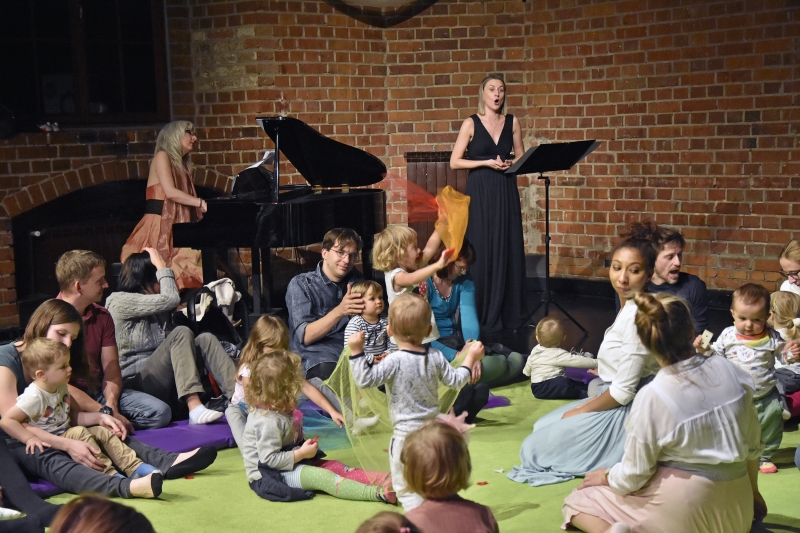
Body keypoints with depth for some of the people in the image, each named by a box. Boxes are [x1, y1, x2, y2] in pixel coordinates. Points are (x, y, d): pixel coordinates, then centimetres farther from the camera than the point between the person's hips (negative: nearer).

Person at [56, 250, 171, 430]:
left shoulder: (102, 316, 8)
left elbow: (111, 369, 5)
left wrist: (111, 408, -15)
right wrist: (103, 414, -24)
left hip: (100, 393, 6)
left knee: (160, 412, -14)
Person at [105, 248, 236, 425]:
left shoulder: (153, 310, 24)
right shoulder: (119, 301, -4)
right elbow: (171, 299, -12)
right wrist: (162, 266, -1)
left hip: (162, 381, 8)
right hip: (137, 383, -8)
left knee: (205, 339, -10)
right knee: (181, 333, -26)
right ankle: (195, 409, -43)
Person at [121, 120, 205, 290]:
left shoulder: (182, 164, 24)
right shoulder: (162, 156, 0)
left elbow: (186, 198, 13)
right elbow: (170, 192, -15)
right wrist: (201, 203, -15)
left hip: (175, 227, 8)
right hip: (159, 227, -8)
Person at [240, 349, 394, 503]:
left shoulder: (277, 410, 7)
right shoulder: (268, 421, -25)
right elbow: (269, 459, -27)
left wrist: (304, 445, 4)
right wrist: (301, 453, -19)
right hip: (269, 477, -11)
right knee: (322, 476, -25)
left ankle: (381, 480, -20)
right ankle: (378, 493, -38)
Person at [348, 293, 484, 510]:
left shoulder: (395, 361, -18)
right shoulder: (435, 357, -2)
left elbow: (365, 379, -25)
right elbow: (456, 380, 8)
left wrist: (356, 352, -22)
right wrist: (471, 357, 21)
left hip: (406, 434, -6)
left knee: (405, 485, 4)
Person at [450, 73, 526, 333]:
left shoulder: (512, 122, 8)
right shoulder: (471, 124, -2)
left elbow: (521, 157, 15)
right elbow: (455, 162, -5)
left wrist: (511, 163, -7)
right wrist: (487, 162, -13)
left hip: (507, 192, 3)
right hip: (480, 194, -3)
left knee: (510, 250, 3)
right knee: (483, 252, -3)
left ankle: (509, 313, 11)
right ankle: (484, 314, 4)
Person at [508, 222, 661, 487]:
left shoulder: (637, 316, -26)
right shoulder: (630, 307, 4)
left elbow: (623, 392, -22)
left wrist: (579, 412, -9)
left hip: (627, 412, -10)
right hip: (620, 402, 10)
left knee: (537, 446, 0)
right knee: (542, 426, 23)